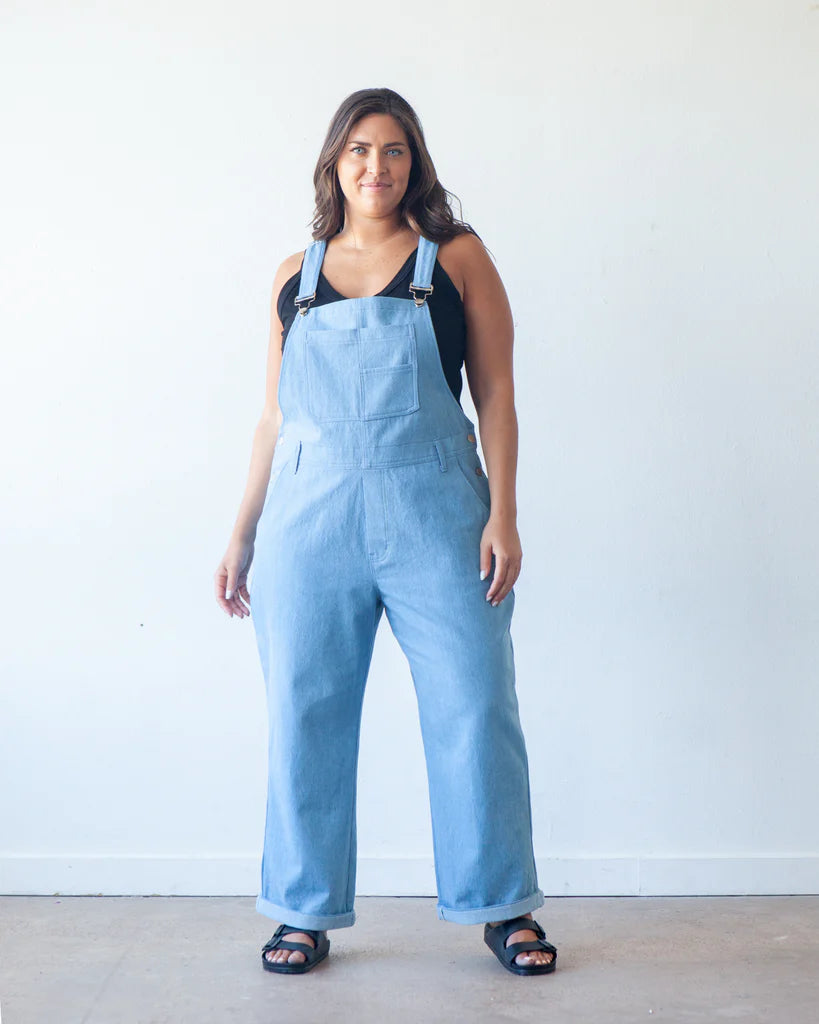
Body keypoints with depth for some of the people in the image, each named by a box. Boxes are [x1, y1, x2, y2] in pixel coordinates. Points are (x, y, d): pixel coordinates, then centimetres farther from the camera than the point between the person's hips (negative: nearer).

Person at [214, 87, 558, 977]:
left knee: (475, 709, 1)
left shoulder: (456, 256, 6)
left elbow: (495, 392, 2)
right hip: (310, 518, 2)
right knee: (305, 718, 5)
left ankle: (504, 908, 18)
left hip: (433, 514, -2)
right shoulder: (294, 276, 13)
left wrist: (503, 514, -7)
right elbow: (275, 415, 15)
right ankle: (306, 914, 21)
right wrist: (242, 535, 13)